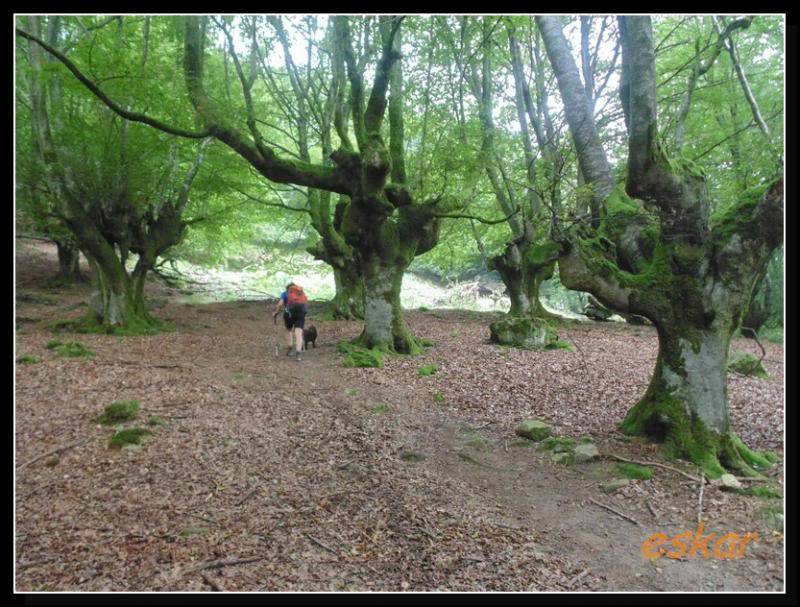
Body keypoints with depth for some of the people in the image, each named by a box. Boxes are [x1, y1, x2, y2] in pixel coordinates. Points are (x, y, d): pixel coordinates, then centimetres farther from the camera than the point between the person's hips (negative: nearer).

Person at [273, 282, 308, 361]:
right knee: (298, 332, -3)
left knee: (289, 330, 22)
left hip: (290, 311, -1)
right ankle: (298, 353, -16)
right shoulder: (302, 292, 28)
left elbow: (280, 304, 4)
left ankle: (290, 349, 27)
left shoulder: (285, 293, 19)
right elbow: (305, 301, 23)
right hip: (302, 311, 1)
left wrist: (276, 312, 20)